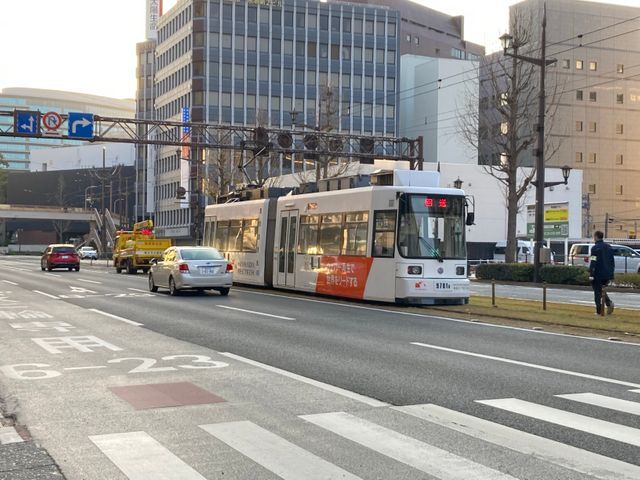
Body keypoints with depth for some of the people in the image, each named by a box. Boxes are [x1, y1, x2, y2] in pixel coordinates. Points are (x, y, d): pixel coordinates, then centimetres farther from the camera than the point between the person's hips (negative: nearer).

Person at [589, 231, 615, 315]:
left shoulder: (595, 248, -13)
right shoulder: (608, 247, 10)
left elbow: (593, 262, -17)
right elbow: (612, 261, 14)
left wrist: (590, 273, -12)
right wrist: (611, 272, 19)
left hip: (598, 274, -6)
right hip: (607, 274, 6)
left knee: (597, 292, 3)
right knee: (602, 290, 21)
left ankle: (599, 311, 3)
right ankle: (609, 303, -2)